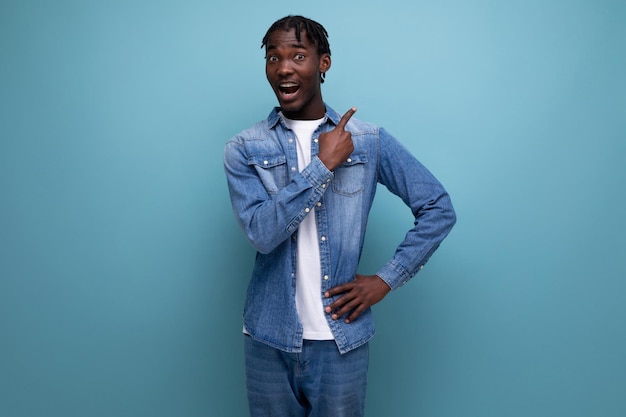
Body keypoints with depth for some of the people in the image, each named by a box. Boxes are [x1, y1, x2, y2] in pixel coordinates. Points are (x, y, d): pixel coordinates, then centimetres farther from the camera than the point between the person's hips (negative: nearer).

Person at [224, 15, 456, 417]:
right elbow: (262, 232, -16)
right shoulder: (245, 149, -3)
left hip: (341, 337, 0)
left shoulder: (369, 140, -2)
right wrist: (323, 165, -17)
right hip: (268, 338, 1)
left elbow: (439, 209, 0)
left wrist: (387, 279, -5)